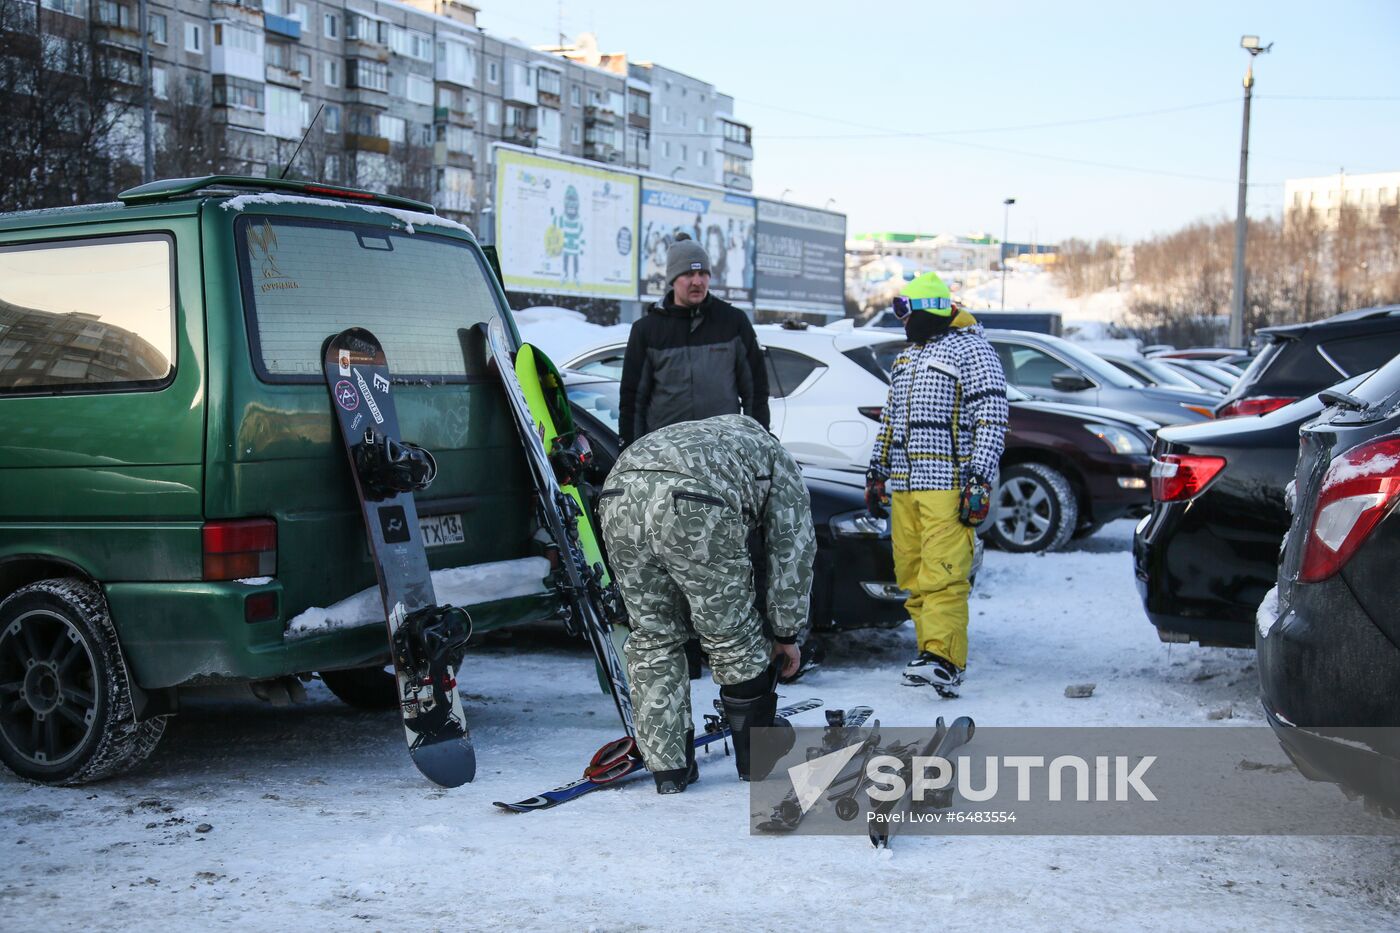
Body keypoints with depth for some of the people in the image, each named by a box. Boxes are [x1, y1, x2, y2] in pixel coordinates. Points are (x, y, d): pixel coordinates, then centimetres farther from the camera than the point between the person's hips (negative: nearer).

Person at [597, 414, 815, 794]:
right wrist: (786, 635, 37)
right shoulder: (779, 463, 34)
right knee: (735, 636, 15)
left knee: (653, 637, 21)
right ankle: (759, 758, 30)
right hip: (694, 506, -5)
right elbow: (792, 555, 29)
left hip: (617, 496, 5)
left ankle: (668, 768, 23)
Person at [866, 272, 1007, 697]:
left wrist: (980, 481, -16)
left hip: (948, 486, -8)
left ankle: (946, 663, -21)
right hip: (903, 486, 8)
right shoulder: (906, 358, 23)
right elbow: (889, 419, 31)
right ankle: (932, 652, 11)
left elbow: (991, 420, -9)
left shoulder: (971, 350, -2)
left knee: (943, 575, -16)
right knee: (912, 577, 5)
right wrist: (876, 472, 26)